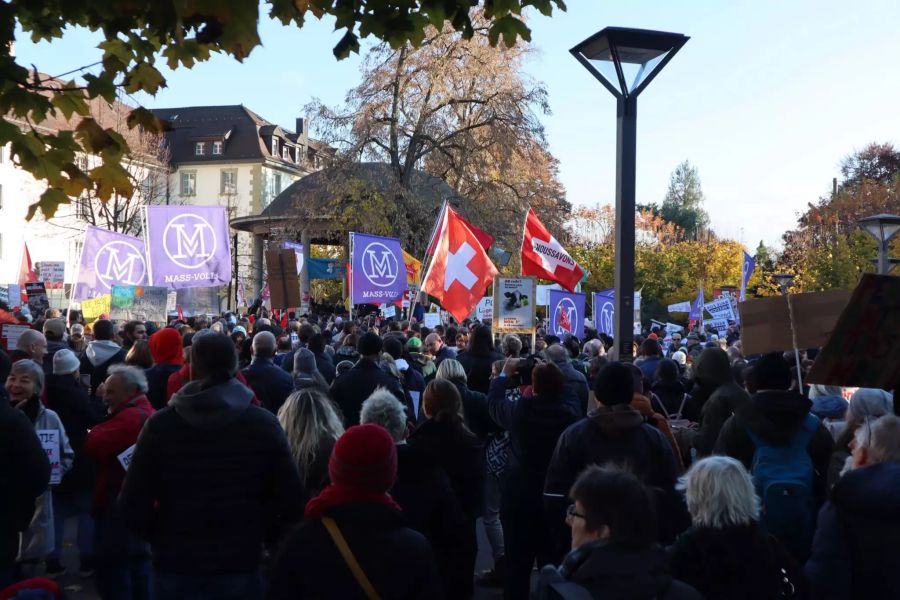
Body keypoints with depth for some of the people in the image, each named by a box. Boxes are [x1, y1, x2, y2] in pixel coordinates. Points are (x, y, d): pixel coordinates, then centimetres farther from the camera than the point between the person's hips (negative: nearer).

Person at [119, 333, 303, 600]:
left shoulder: (159, 424, -9)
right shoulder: (264, 423, -9)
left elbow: (133, 504, -9)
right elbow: (291, 500, -11)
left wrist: (159, 538, 9)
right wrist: (257, 533, 6)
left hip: (174, 566, 1)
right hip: (240, 566, 0)